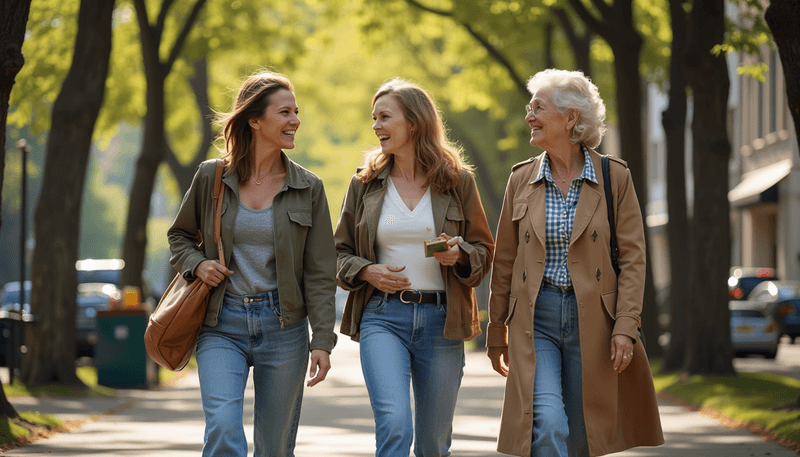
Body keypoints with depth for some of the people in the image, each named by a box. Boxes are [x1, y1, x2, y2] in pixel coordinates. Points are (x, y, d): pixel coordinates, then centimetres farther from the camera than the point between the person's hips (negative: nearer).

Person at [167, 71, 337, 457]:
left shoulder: (308, 188, 2)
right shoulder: (211, 177, 1)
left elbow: (320, 273, 2)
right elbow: (180, 235, 18)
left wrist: (323, 340, -6)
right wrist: (196, 264, -4)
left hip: (283, 327, 1)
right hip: (222, 326, -1)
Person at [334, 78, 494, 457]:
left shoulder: (457, 181, 4)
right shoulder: (365, 184, 7)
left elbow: (483, 251, 10)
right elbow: (341, 252, 12)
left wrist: (458, 254, -12)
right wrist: (368, 272, -8)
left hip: (441, 318, 1)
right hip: (382, 316, 0)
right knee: (394, 426, -20)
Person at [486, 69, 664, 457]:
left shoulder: (614, 177, -1)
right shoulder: (522, 178, 6)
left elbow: (632, 257, -1)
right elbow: (504, 262, 11)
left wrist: (626, 327, -11)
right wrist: (497, 333, 12)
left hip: (592, 319, -1)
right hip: (535, 319, 1)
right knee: (547, 425, -18)